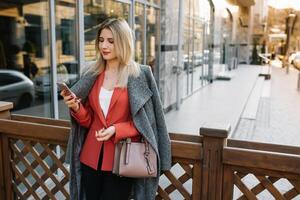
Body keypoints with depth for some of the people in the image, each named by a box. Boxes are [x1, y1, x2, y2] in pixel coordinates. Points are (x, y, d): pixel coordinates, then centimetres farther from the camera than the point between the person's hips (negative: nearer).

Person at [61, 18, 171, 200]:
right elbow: (88, 120, 8)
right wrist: (76, 107, -11)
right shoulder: (92, 75, 5)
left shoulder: (140, 75, -8)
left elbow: (145, 122, -5)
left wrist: (117, 130, -18)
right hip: (91, 157, 4)